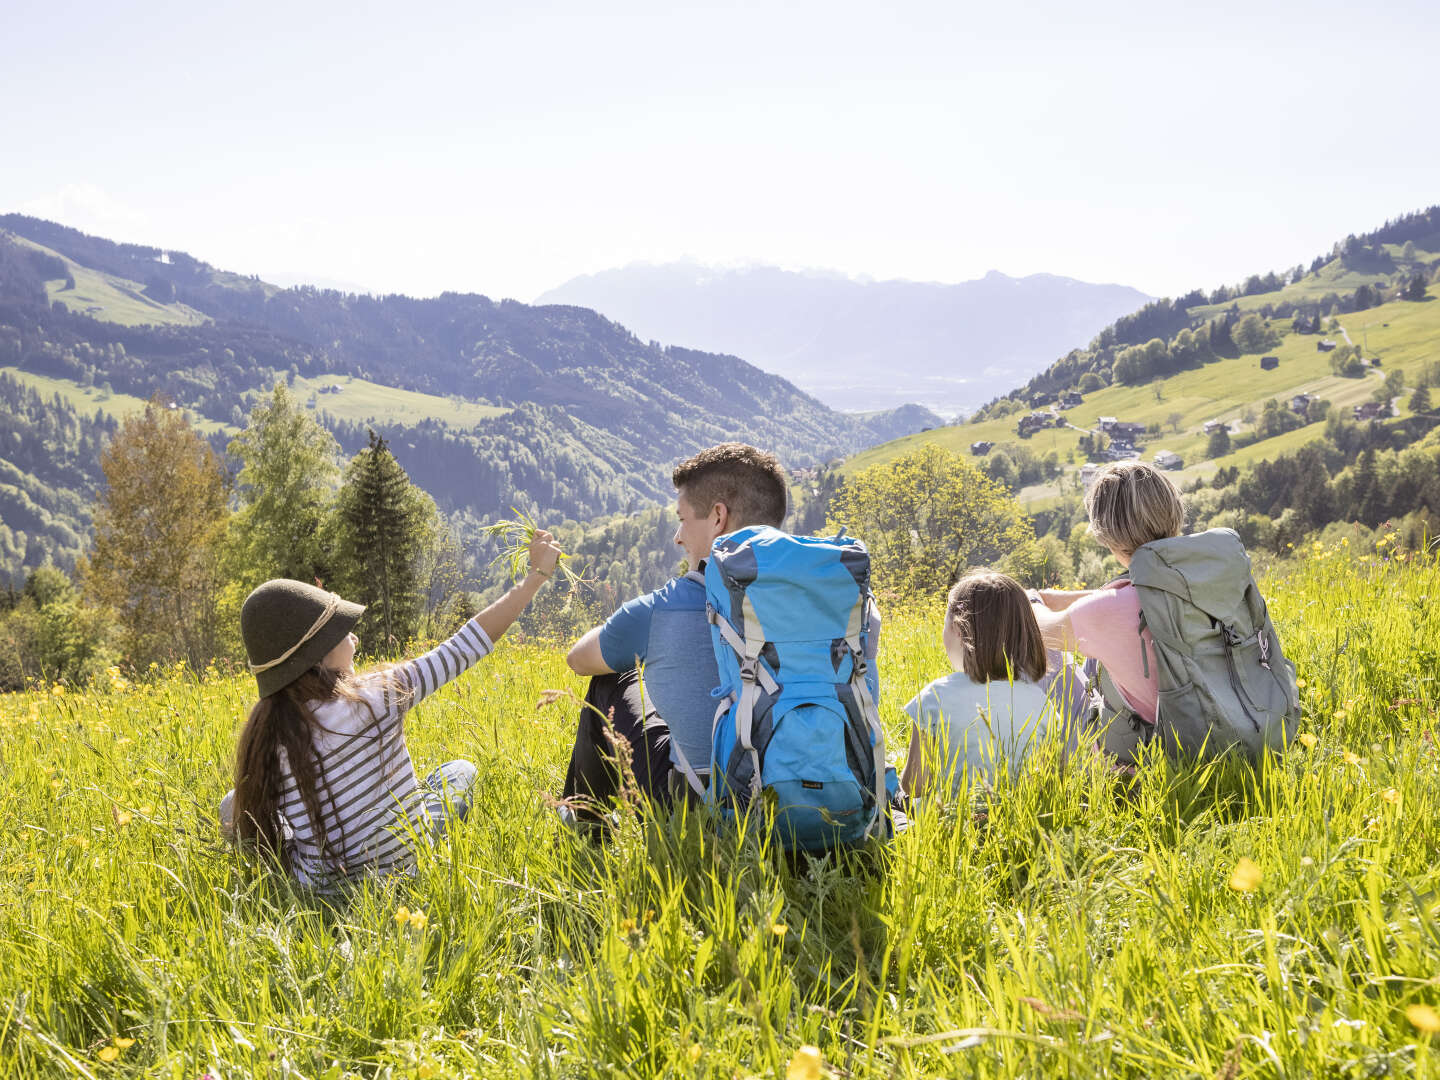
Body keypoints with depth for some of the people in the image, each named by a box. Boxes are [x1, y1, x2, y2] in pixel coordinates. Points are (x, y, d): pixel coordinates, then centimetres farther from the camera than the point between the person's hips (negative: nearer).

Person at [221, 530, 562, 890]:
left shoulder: (262, 738, -15)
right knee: (460, 770, 26)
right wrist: (538, 574, -6)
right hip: (406, 870, -2)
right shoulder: (376, 697, -22)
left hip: (325, 886, 2)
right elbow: (466, 646, -14)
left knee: (232, 805, 28)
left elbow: (249, 833, -8)